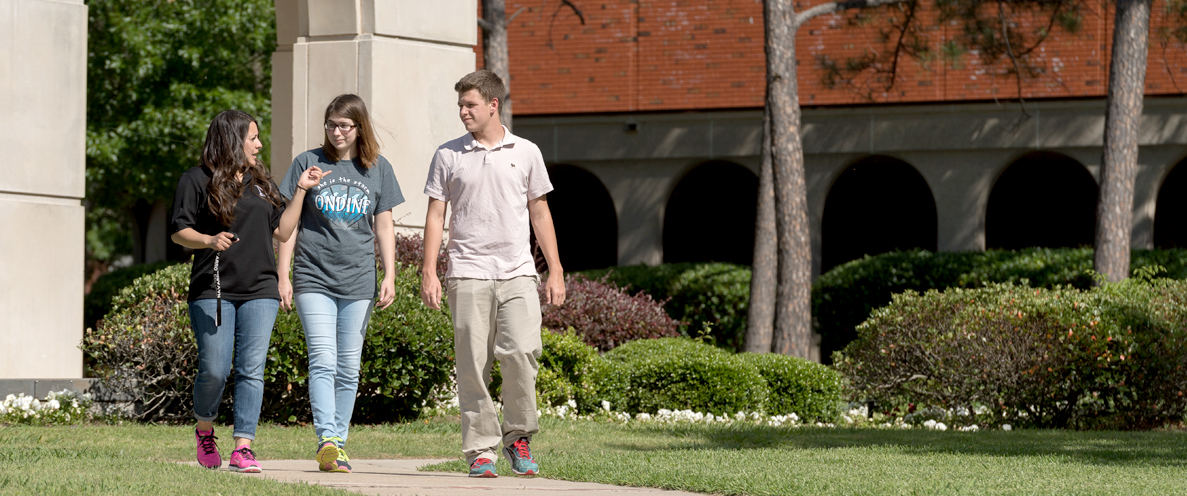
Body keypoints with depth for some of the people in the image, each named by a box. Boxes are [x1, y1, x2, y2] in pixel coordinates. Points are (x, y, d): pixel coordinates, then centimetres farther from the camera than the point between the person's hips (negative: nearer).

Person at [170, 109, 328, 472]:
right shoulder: (197, 181, 3)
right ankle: (204, 430, 19)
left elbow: (282, 231, 14)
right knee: (214, 370, -8)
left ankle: (243, 449, -7)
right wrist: (209, 241, -19)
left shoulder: (260, 183, 18)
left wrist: (301, 191, 10)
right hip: (213, 292, -4)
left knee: (251, 369, -6)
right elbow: (179, 232, -1)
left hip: (259, 292, 4)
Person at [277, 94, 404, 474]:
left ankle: (339, 444, 12)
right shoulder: (308, 164, 2)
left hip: (358, 283, 2)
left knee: (349, 368, 5)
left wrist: (389, 276, 3)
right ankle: (327, 441, -24)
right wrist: (283, 276, 0)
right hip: (314, 279, -2)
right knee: (323, 361, -15)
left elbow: (384, 227, 12)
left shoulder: (378, 169, 8)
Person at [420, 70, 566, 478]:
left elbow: (540, 214, 13)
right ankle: (480, 449, 4)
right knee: (473, 363, -3)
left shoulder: (525, 153, 10)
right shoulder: (448, 156, 8)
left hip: (517, 274, 0)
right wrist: (429, 271, 0)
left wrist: (555, 271, 8)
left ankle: (518, 437, 2)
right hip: (468, 274, 0)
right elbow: (435, 216, 8)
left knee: (520, 351, -15)